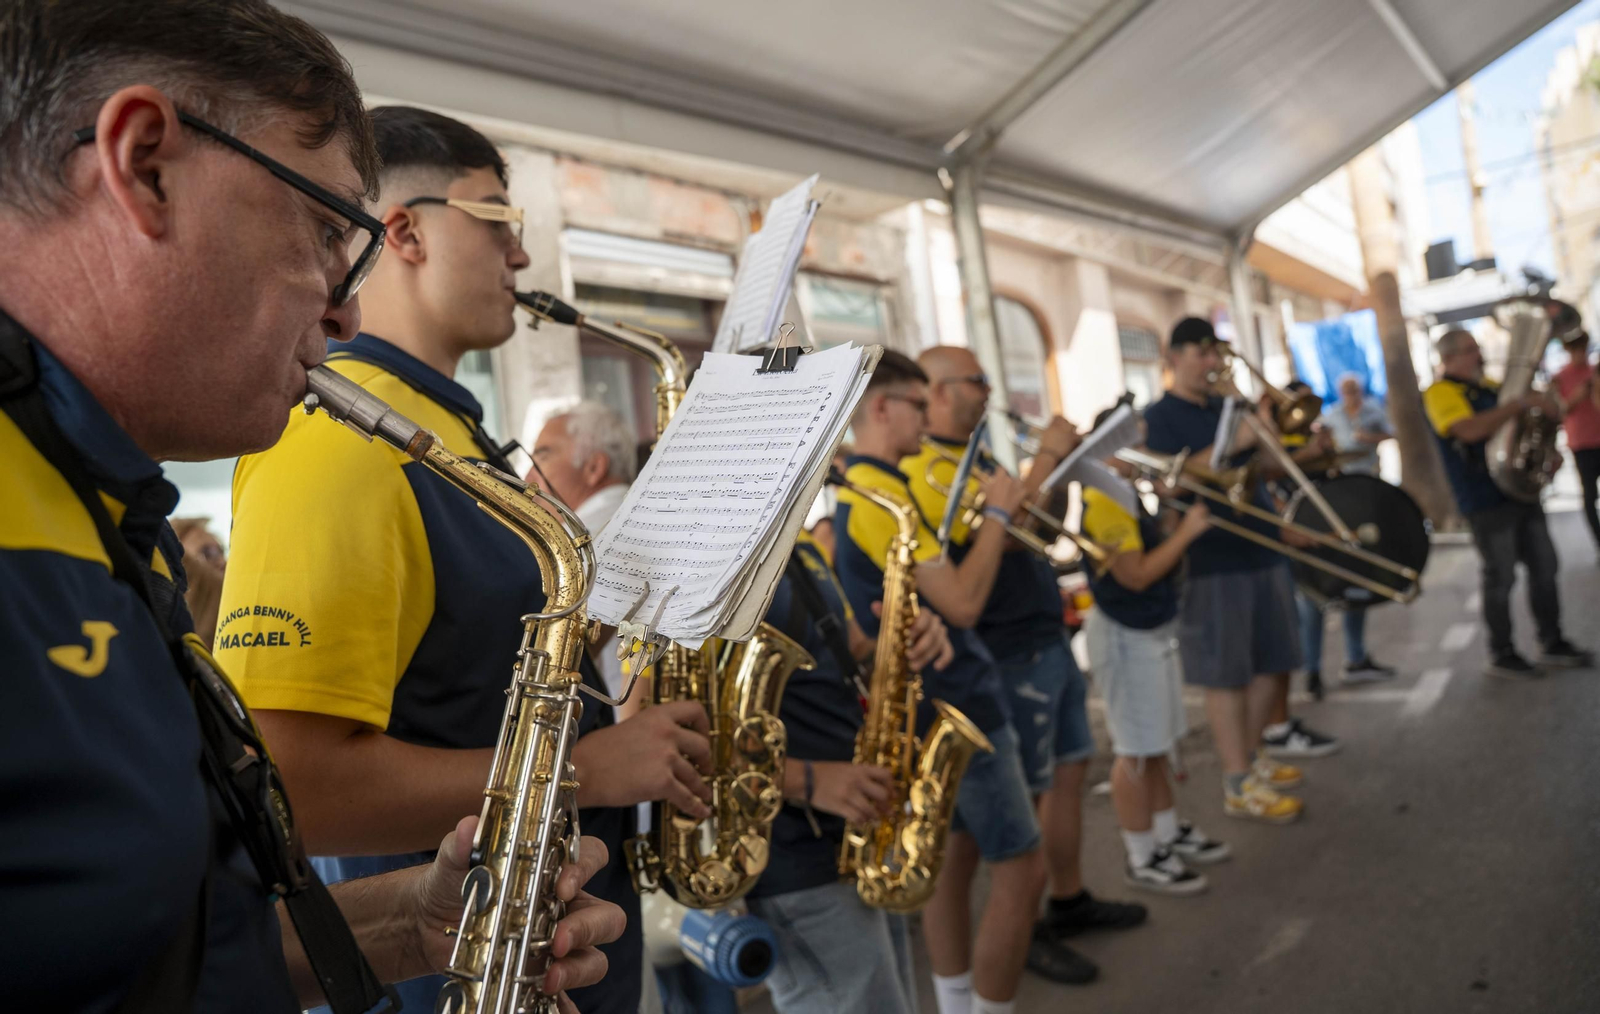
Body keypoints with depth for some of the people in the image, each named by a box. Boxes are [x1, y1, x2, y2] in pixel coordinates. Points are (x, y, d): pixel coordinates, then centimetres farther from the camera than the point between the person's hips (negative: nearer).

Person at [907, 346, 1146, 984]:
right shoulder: (927, 469, -17)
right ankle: (1020, 930, 16)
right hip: (1010, 652, -10)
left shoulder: (975, 456, 15)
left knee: (1070, 768, 17)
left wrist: (1069, 465, 7)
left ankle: (1069, 899, 33)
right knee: (1025, 794, 1)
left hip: (1049, 637, 10)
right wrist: (1047, 455, -19)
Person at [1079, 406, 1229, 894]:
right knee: (1135, 751, 0)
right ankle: (1144, 859, 12)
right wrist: (1186, 532, -18)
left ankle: (1170, 833, 34)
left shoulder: (1128, 495, 11)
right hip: (1124, 635, -10)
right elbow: (1135, 575, -24)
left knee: (1154, 744, 20)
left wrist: (1171, 524, 4)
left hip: (1154, 629, 10)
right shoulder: (1103, 501, -20)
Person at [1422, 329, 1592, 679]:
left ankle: (1552, 644, 22)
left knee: (1544, 567, 11)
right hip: (1486, 501, -8)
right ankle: (1502, 656, 10)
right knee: (1500, 577, -2)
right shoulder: (1440, 392, -10)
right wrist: (1523, 403, -29)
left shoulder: (1489, 386, 15)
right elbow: (1470, 429, -27)